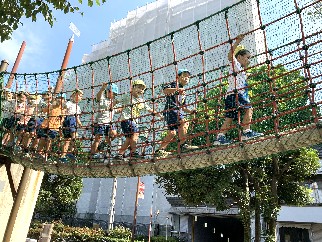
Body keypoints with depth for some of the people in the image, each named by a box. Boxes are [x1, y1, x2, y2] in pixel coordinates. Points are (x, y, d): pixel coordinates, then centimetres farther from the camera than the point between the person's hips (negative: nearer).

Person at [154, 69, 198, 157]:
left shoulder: (183, 92, 29)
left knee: (172, 133, 1)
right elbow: (165, 90, -15)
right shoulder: (174, 84, 5)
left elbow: (182, 107, 30)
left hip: (178, 112, 9)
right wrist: (177, 89, -24)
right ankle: (183, 145, -26)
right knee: (184, 122, -27)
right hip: (171, 110, -9)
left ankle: (160, 150, 7)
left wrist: (190, 111, 15)